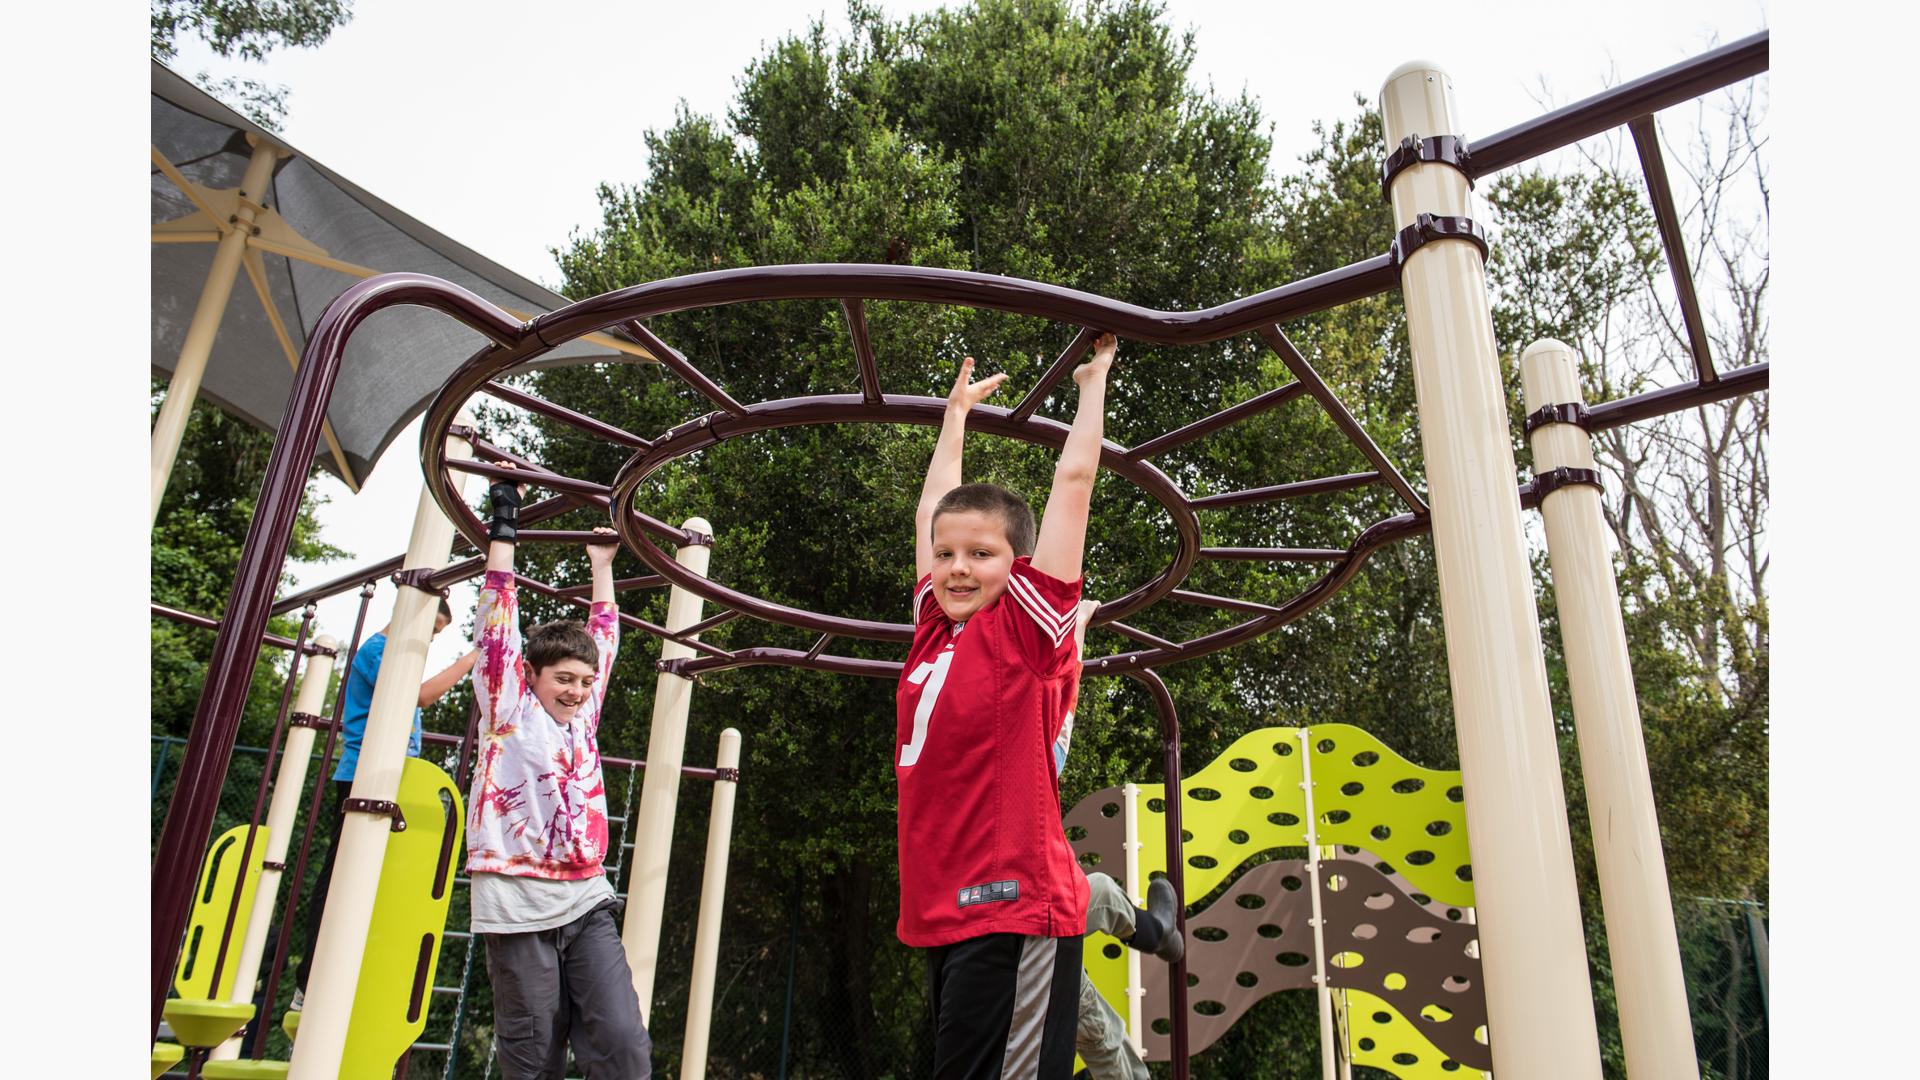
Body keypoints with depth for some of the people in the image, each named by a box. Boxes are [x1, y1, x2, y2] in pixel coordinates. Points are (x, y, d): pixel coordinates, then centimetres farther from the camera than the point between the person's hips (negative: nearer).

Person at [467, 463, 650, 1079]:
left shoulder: (584, 712, 15)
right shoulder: (510, 709, 3)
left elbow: (604, 636, 24)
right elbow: (499, 624, 0)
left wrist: (602, 564, 29)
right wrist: (503, 526, 1)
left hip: (587, 899, 4)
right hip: (519, 904, -4)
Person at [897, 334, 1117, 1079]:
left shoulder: (1027, 628, -4)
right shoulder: (934, 630, 11)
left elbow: (1073, 479, -2)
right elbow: (932, 507, 22)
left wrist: (1093, 381, 10)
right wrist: (957, 411, 33)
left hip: (1014, 915, -7)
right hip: (944, 917, 7)